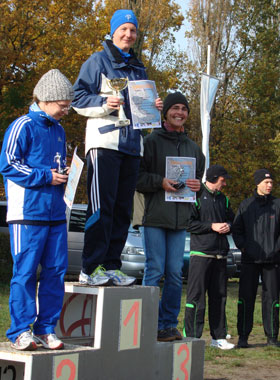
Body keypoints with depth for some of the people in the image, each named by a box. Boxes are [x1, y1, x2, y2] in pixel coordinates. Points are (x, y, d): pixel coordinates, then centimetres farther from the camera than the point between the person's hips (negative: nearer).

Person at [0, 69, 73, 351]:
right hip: (28, 212, -7)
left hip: (56, 213, 7)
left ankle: (46, 328, 13)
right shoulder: (23, 126, -5)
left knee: (56, 270, 5)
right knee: (25, 272, -5)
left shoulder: (58, 130, 19)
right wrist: (45, 177, -14)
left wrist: (66, 175, 8)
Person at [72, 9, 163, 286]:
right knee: (101, 207, -12)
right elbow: (79, 98, -4)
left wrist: (153, 107, 8)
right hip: (104, 142, -7)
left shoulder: (138, 69, 23)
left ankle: (111, 266, 10)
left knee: (122, 209, 5)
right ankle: (90, 269, -10)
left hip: (131, 144, 7)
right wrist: (104, 103, -19)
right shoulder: (98, 61, 3)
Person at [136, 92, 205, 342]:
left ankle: (170, 324, 13)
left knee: (175, 273, 5)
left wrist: (197, 186, 3)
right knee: (155, 271, -5)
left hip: (180, 219, 5)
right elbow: (137, 177, -4)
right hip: (155, 217, -5)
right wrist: (160, 182, -18)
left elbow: (199, 178, 25)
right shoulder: (151, 141, 2)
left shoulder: (193, 148, 19)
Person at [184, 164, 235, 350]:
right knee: (196, 295, -6)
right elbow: (189, 223, -9)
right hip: (201, 252, -7)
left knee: (219, 296, 8)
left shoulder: (223, 199, 18)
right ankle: (191, 336, -2)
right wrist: (212, 226, -13)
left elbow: (231, 218, 25)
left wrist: (228, 226, 3)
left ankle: (218, 337, 13)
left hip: (220, 254, 7)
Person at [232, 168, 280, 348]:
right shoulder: (246, 205, 8)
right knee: (246, 298, -1)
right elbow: (237, 230, 12)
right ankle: (243, 336, 5)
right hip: (250, 259, 0)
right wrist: (243, 246, -2)